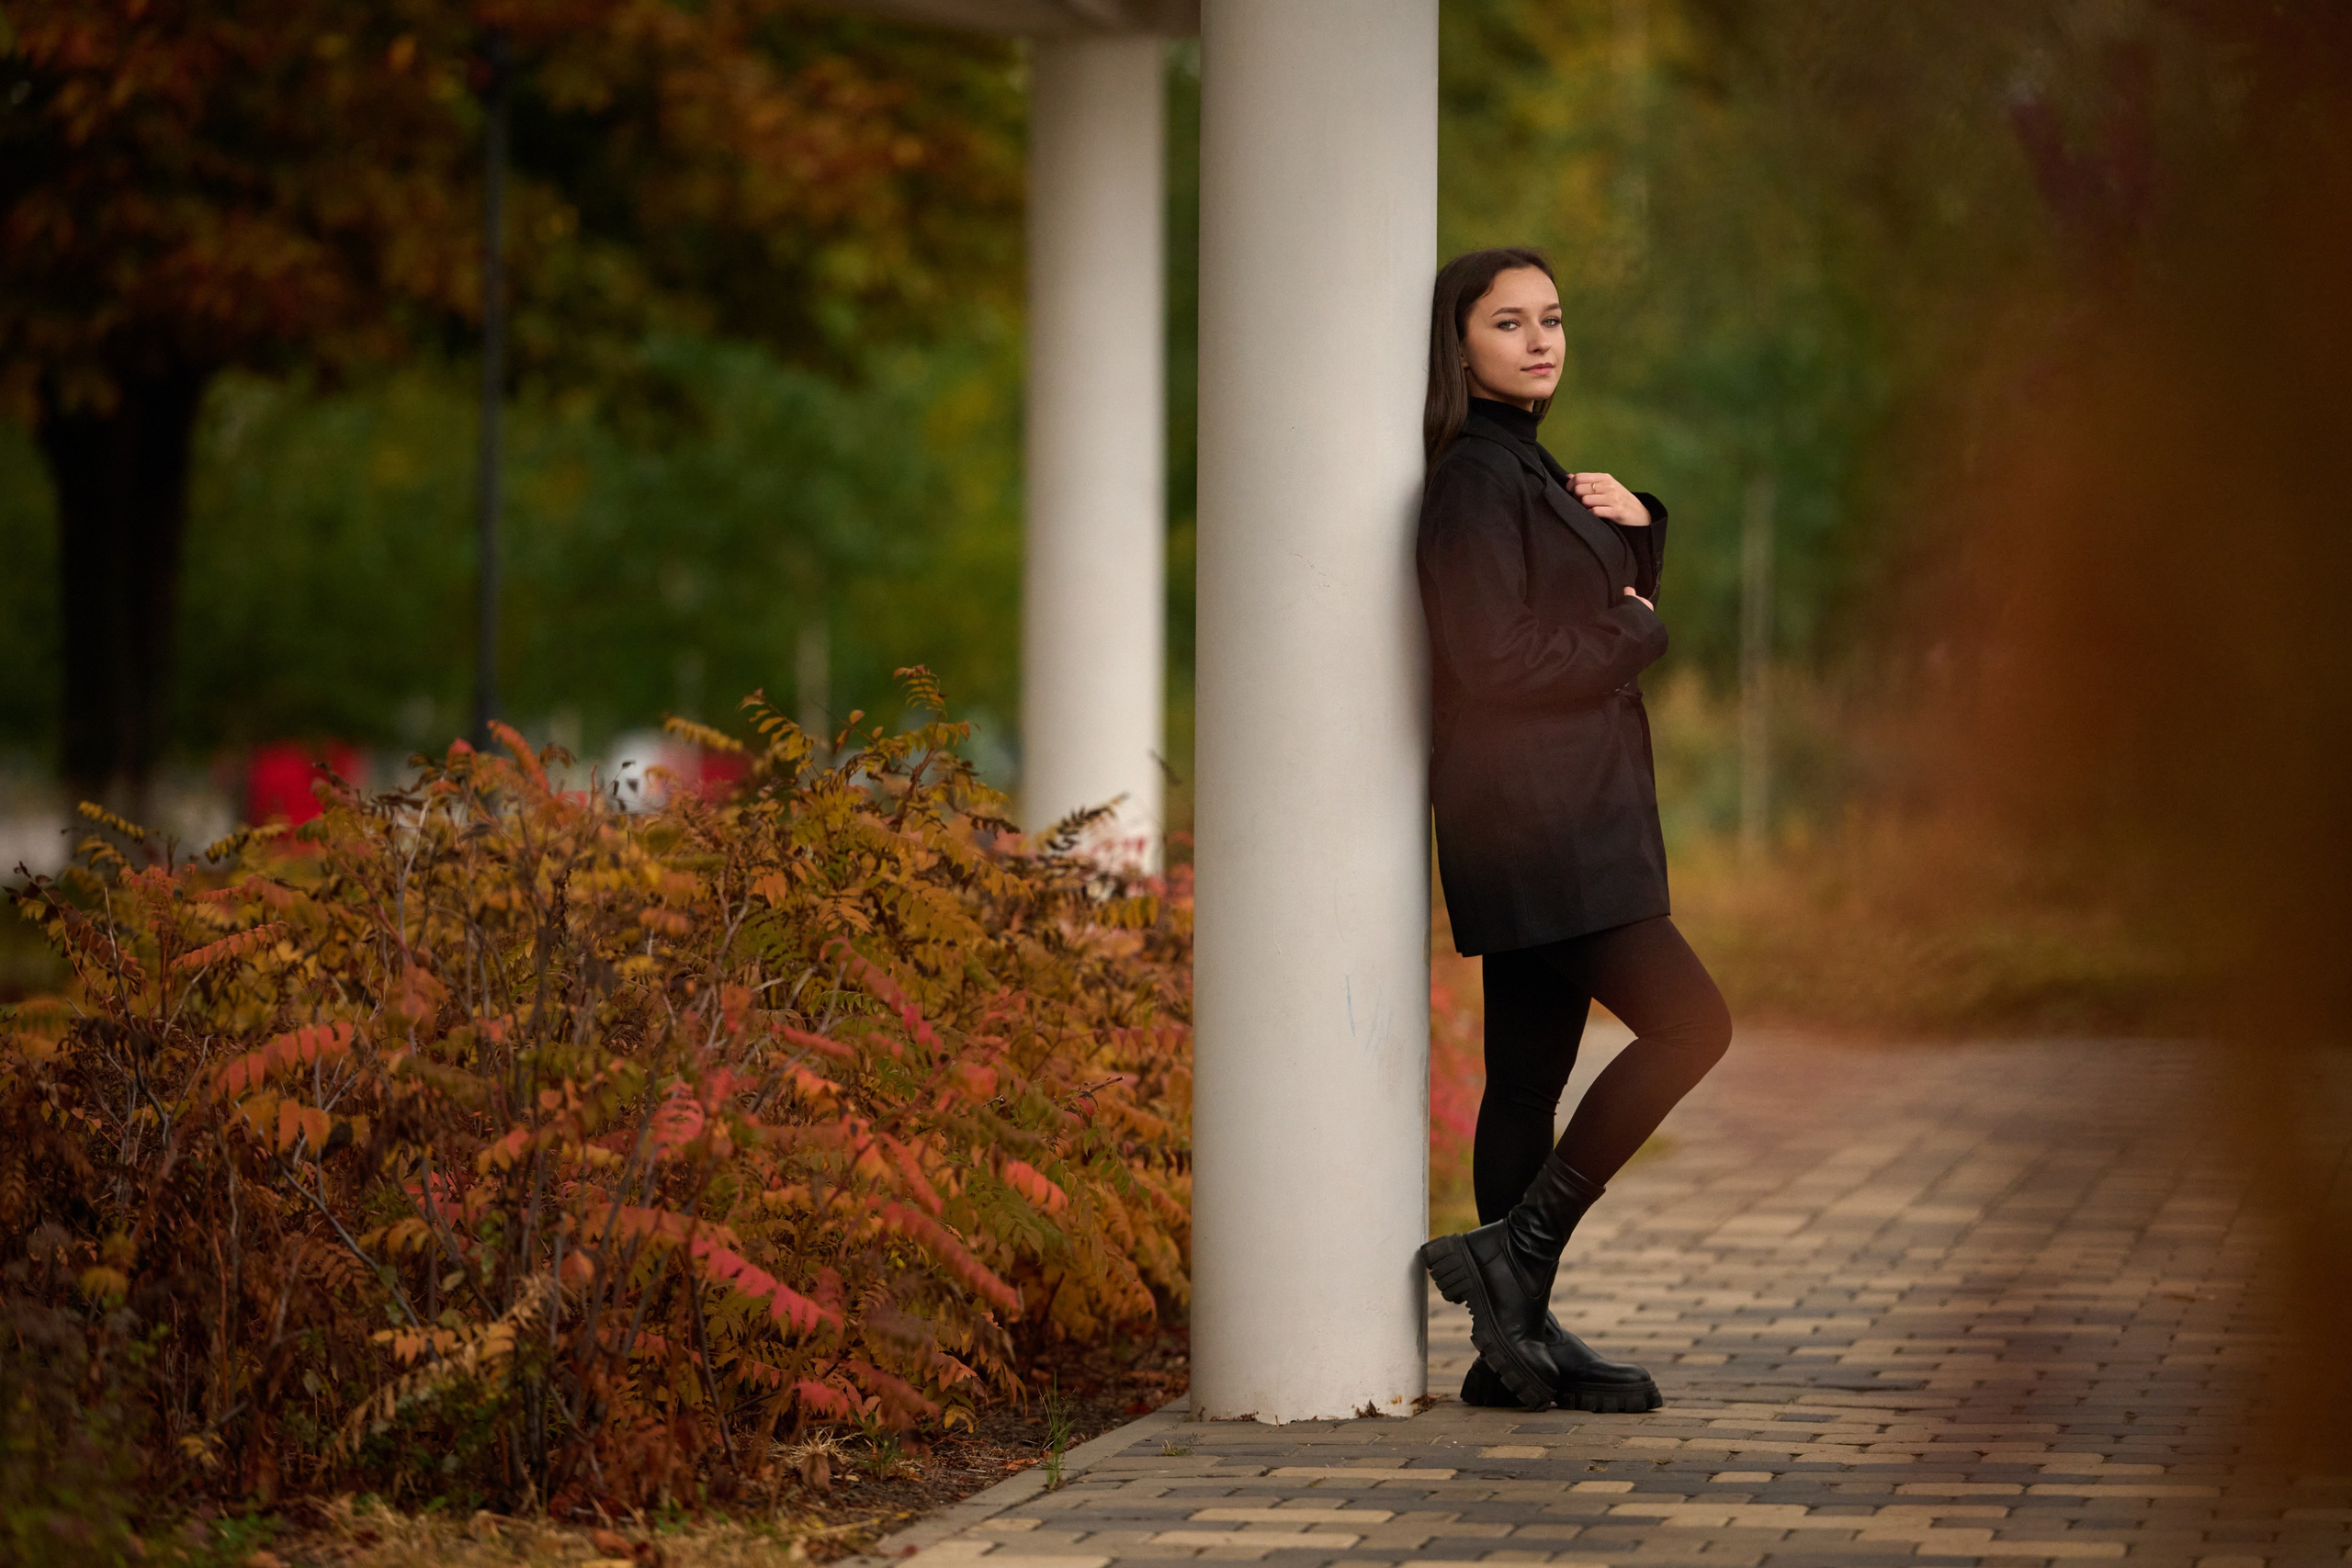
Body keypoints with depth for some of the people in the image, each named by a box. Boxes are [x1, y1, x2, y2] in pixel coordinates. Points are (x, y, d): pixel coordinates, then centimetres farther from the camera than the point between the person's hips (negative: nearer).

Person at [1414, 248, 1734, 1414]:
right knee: (1689, 1022, -14)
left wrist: (1635, 530, 5)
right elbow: (1497, 658, -20)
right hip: (1527, 821, -10)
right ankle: (1515, 1251, -10)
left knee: (1531, 1074, 8)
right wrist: (1636, 634, -7)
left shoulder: (1529, 469, 18)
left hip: (1571, 818, 10)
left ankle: (1517, 1340, 10)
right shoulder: (1475, 479, -13)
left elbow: (1613, 619, 23)